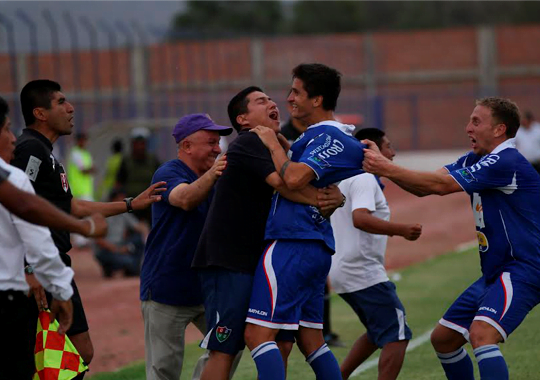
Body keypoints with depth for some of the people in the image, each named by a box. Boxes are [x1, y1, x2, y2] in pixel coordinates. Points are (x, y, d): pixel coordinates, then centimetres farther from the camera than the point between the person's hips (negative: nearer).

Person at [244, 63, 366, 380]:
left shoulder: (327, 138, -12)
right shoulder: (333, 136, 18)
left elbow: (294, 178, -25)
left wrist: (272, 143, -11)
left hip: (293, 244, -10)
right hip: (316, 247, 10)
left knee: (258, 334, -13)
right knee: (311, 340, 13)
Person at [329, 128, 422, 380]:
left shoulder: (346, 180, 20)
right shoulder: (365, 180, -12)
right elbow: (360, 218, -29)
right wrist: (400, 230, -37)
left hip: (343, 272, 10)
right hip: (363, 272, -10)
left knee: (377, 334, 22)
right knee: (397, 336, -11)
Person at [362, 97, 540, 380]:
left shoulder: (506, 162, -19)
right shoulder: (475, 161, 12)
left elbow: (440, 185, -23)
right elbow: (424, 187, 6)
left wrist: (387, 169, -20)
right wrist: (382, 163, -7)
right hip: (494, 273, 10)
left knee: (481, 333, -30)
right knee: (443, 338, 13)